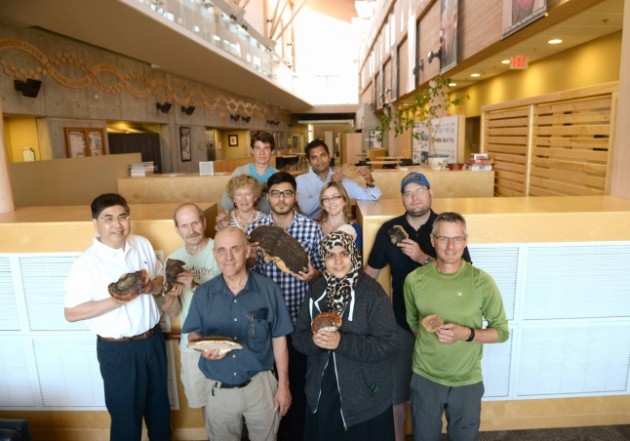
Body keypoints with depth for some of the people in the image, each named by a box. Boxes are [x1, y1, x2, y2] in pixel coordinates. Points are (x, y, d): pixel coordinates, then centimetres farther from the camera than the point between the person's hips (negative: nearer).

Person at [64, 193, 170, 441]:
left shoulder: (143, 245, -3)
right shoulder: (86, 263, -18)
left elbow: (161, 279, 8)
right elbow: (71, 313, -16)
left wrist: (151, 286, -15)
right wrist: (116, 301, -27)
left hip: (153, 339, 5)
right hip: (117, 349, -5)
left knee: (159, 402, 24)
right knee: (126, 412, 13)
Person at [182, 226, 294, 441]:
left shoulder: (268, 289, -10)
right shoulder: (203, 293, -7)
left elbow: (278, 339, -4)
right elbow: (193, 334, 3)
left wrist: (283, 384, -2)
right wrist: (204, 347, -20)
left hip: (260, 384, -1)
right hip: (218, 388, 1)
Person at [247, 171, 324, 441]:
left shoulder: (311, 228, -6)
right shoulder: (255, 228, -1)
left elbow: (324, 270, 0)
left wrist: (314, 274, -21)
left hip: (300, 317, -1)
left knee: (299, 378, 12)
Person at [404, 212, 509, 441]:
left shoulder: (482, 282, -15)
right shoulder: (414, 280, -10)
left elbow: (501, 331, -6)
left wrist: (466, 334, -21)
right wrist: (429, 344, -2)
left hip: (467, 381, -1)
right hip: (425, 378, 1)